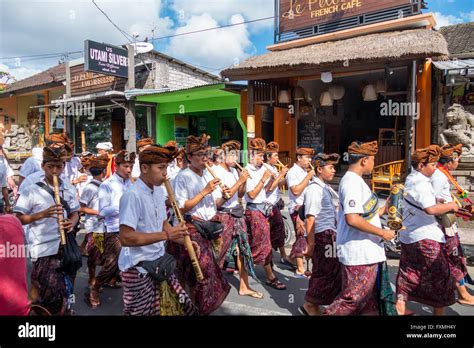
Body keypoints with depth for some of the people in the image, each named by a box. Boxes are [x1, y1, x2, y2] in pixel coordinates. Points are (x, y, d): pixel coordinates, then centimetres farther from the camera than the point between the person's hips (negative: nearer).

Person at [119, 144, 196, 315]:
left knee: (173, 308, 16)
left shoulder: (158, 192, 6)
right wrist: (166, 235, -27)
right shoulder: (132, 195, -21)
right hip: (139, 269, -8)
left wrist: (184, 241, 1)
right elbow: (125, 237, -26)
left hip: (158, 263, 8)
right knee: (145, 312, 8)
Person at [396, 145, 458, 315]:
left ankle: (400, 306, 21)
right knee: (439, 276, 6)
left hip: (408, 234, 10)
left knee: (408, 271, 16)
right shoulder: (420, 183, -20)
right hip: (425, 237, -9)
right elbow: (431, 209, -32)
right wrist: (450, 206, -16)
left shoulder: (411, 178, 11)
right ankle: (439, 311, 15)